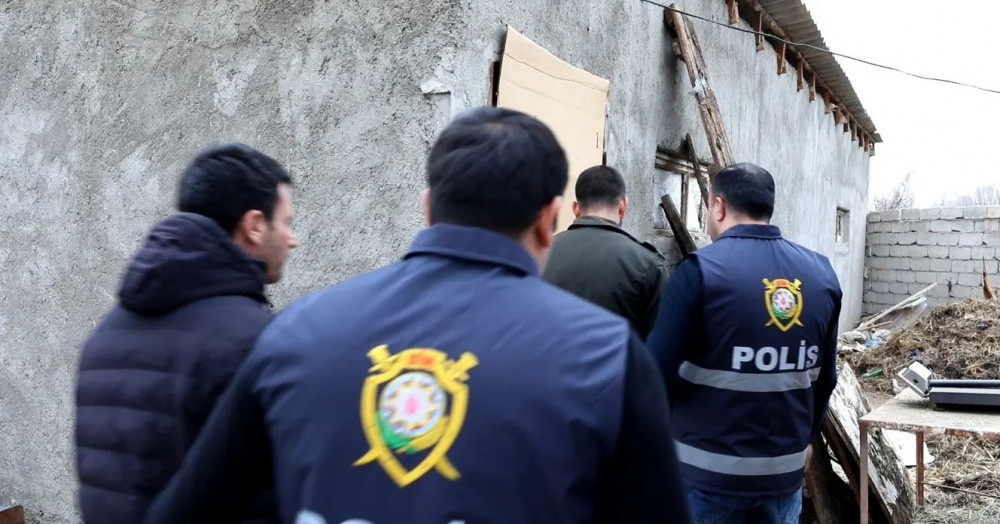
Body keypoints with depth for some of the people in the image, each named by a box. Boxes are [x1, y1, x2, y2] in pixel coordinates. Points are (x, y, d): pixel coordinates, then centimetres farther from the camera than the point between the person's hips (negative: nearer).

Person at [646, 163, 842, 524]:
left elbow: (659, 370, -16)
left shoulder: (701, 270, -15)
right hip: (786, 468, 5)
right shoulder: (821, 273, 1)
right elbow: (825, 377, 11)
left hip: (708, 468, -4)